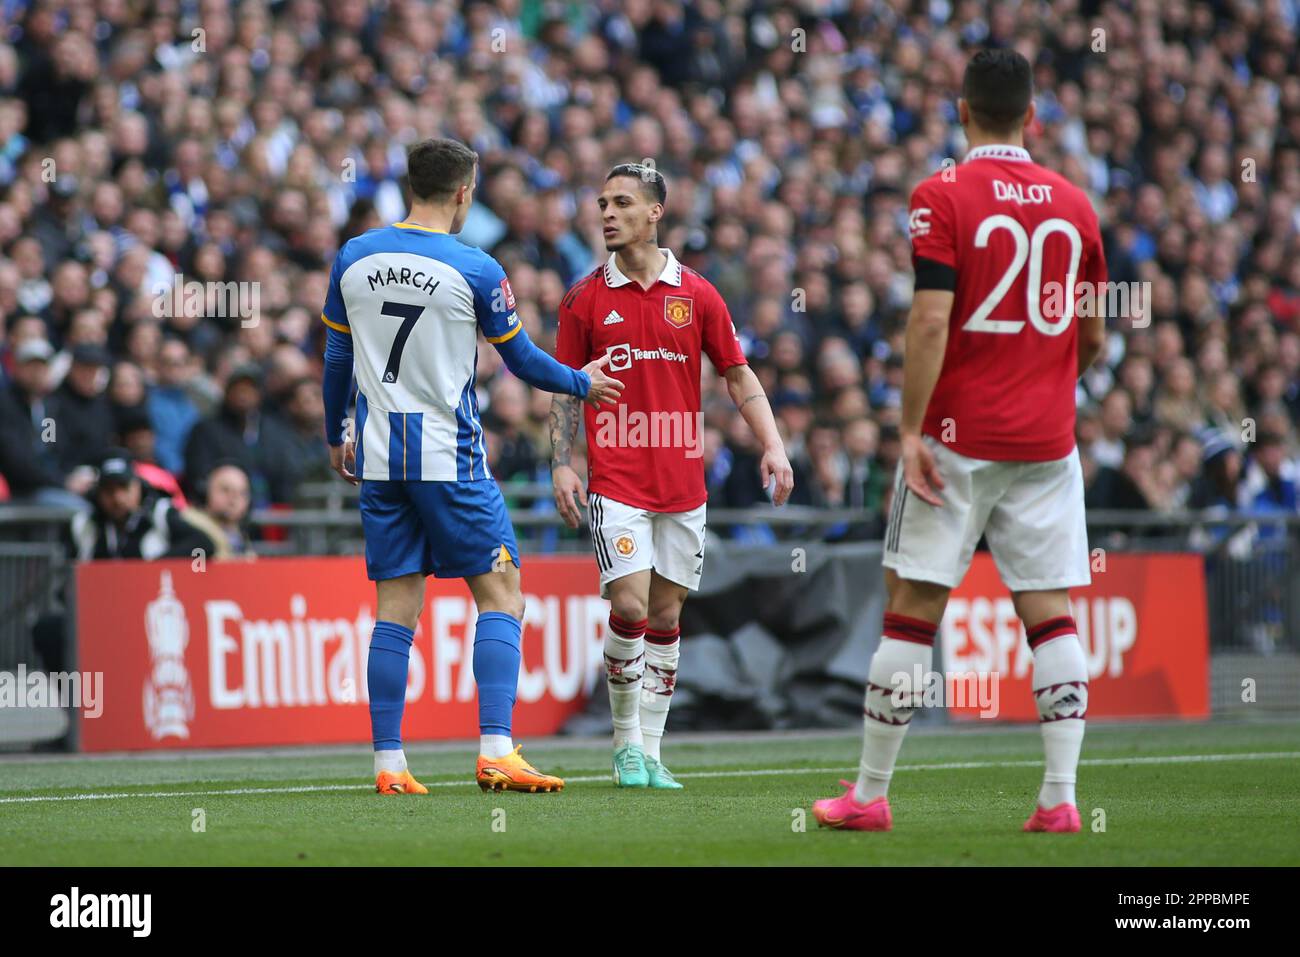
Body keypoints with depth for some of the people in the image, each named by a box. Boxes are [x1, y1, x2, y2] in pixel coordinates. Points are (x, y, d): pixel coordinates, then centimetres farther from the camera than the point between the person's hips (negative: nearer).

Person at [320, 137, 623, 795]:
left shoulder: (353, 258, 4)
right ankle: (495, 751, -8)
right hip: (449, 458, -5)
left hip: (378, 458, 5)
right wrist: (583, 384, 21)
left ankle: (388, 762, 3)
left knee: (395, 609, 7)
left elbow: (335, 357, 14)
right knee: (499, 593, 3)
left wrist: (335, 436, 28)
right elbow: (522, 360, 2)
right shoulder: (475, 270, -8)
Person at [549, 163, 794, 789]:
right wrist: (561, 465, -3)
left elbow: (738, 375, 9)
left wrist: (772, 446, -1)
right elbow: (565, 386, 7)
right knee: (629, 605, -14)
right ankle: (625, 742, 2)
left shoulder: (697, 295, 5)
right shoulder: (585, 299, 2)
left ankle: (650, 751, 13)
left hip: (684, 480, 2)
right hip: (615, 480, -2)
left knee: (666, 615, 6)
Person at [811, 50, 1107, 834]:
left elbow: (931, 322, -15)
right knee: (1051, 614, 4)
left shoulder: (943, 197, -6)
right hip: (1047, 440, 4)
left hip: (959, 438, -4)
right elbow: (1092, 339, 13)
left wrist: (911, 430, -12)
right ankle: (1061, 795, -2)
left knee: (913, 610, 1)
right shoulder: (1074, 204, 7)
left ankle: (871, 794, 6)